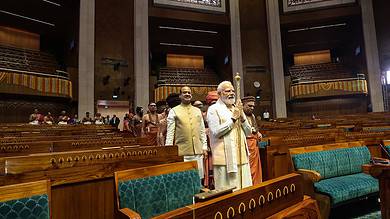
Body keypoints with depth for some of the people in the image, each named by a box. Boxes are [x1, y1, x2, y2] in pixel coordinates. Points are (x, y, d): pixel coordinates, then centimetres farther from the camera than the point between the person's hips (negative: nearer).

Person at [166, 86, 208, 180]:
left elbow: (202, 130, 15)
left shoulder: (198, 111, 14)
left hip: (198, 151, 4)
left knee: (198, 177, 9)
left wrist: (204, 147, 9)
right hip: (182, 151, -3)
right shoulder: (174, 111, 2)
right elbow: (170, 133, 0)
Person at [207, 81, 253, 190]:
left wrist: (242, 116, -4)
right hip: (225, 158, -6)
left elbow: (248, 132, 12)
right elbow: (216, 132, -16)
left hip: (241, 156, 6)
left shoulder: (237, 108, 16)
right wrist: (233, 118, -12)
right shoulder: (214, 109, -4)